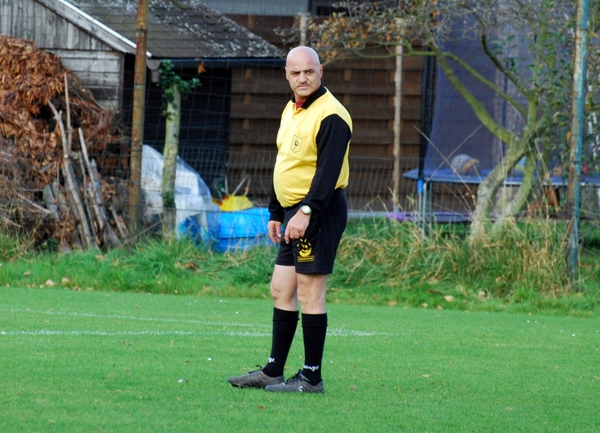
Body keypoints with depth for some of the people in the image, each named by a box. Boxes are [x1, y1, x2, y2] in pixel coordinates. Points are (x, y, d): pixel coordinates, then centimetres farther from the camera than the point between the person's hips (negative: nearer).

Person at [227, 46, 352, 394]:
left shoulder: (330, 115, -14)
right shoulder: (291, 110, 16)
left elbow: (328, 169, -22)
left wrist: (306, 211, -29)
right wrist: (276, 213, 22)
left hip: (319, 212, -10)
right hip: (294, 211, 10)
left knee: (310, 293, -7)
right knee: (281, 291, 11)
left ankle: (312, 377, -2)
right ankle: (273, 372, 17)